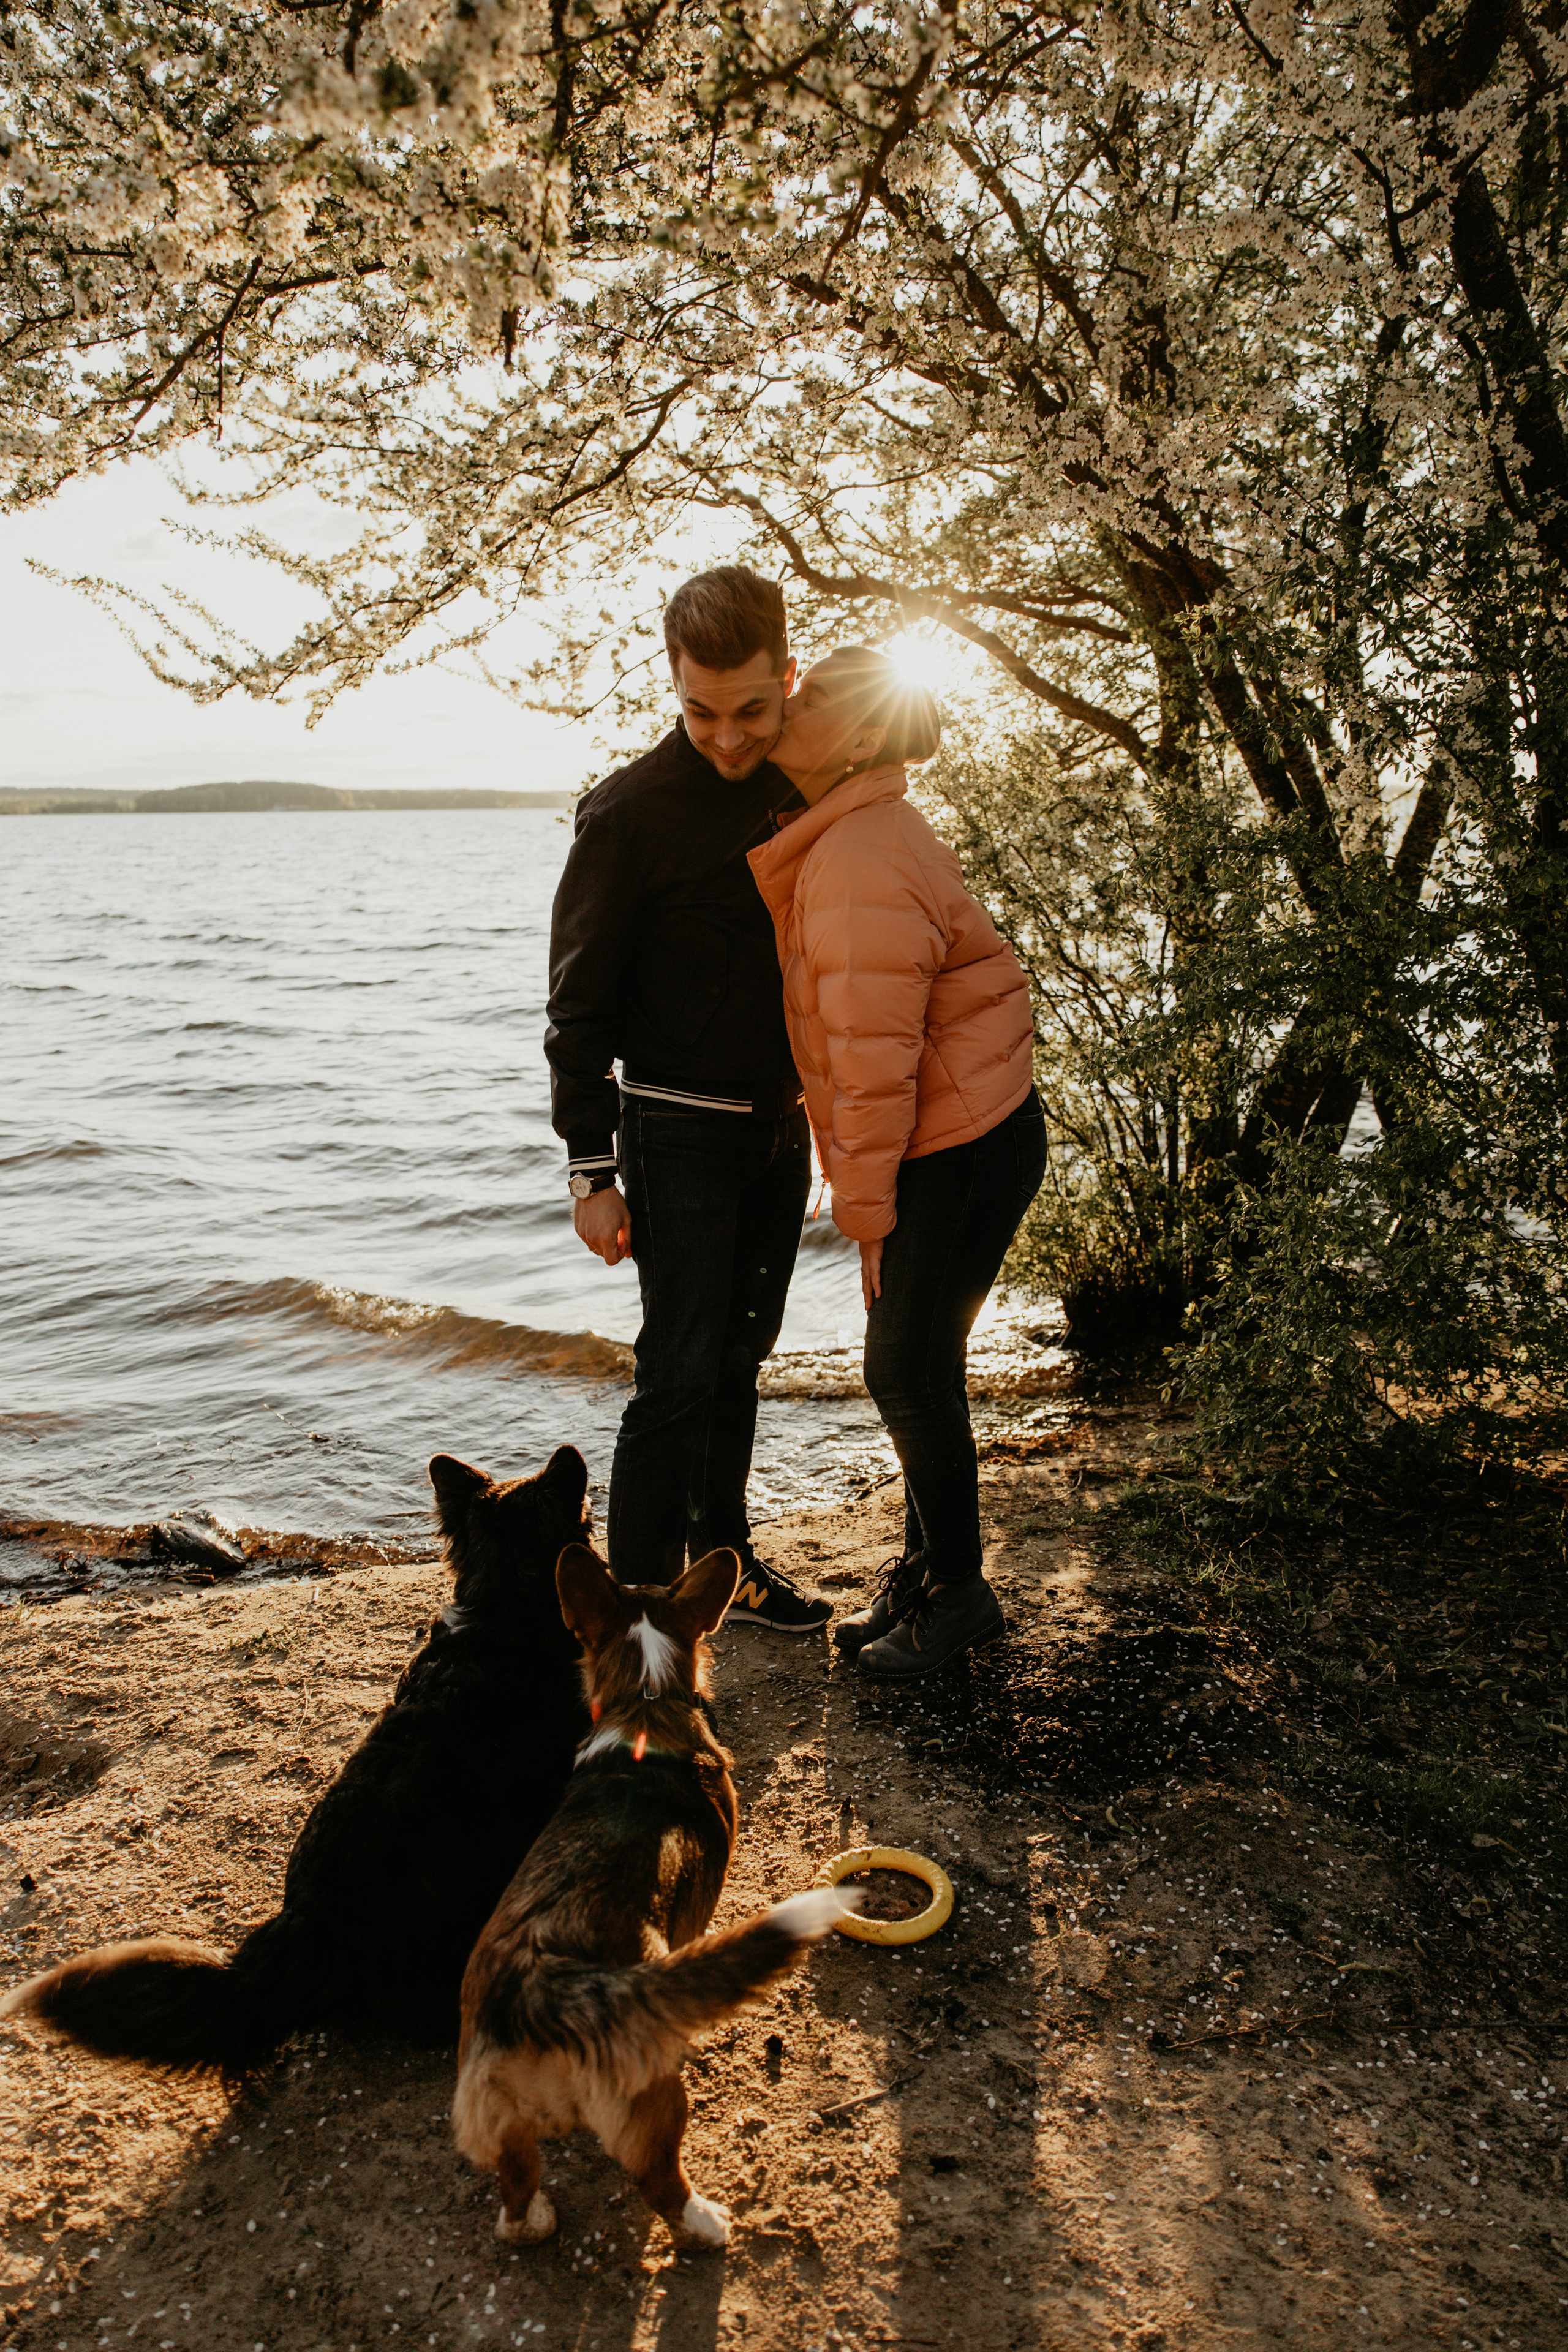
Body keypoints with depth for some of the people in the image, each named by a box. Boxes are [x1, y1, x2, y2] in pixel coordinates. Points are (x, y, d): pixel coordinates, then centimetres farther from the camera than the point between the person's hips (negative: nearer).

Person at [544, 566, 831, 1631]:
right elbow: (581, 1006, -12)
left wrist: (822, 1106, 13)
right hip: (681, 1134, -6)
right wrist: (593, 1171, -14)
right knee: (682, 1373, -8)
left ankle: (725, 1562, 33)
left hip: (781, 1126, 6)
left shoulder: (803, 788, 4)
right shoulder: (631, 813, -15)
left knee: (741, 1357, 17)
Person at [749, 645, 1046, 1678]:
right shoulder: (843, 843, 11)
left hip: (964, 1150, -10)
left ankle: (961, 1591, 20)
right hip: (947, 1141, 10)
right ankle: (925, 1568, 32)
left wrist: (868, 1208, -16)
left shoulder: (862, 864, -22)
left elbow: (874, 1056, -23)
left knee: (909, 1374, 1)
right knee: (914, 1367, 16)